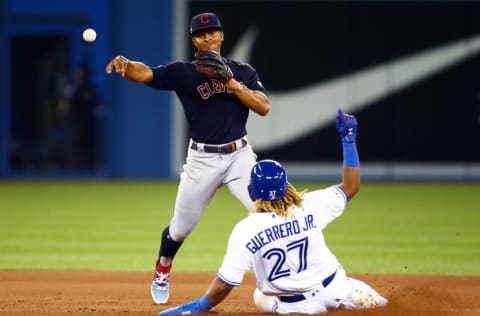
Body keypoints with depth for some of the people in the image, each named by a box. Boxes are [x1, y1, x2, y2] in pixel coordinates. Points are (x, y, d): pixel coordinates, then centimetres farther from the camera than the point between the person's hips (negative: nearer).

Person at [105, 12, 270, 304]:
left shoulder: (243, 72, 5)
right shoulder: (183, 73, -2)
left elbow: (264, 107, -8)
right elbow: (145, 73, -19)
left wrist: (231, 82, -18)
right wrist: (124, 64, -41)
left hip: (240, 156, 1)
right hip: (202, 159, 0)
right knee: (181, 227, 10)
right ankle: (162, 272, 41)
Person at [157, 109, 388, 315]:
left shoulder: (246, 230, -20)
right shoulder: (309, 206, -13)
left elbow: (223, 286, -19)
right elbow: (351, 186, 2)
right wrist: (349, 139, 6)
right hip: (336, 290, 3)